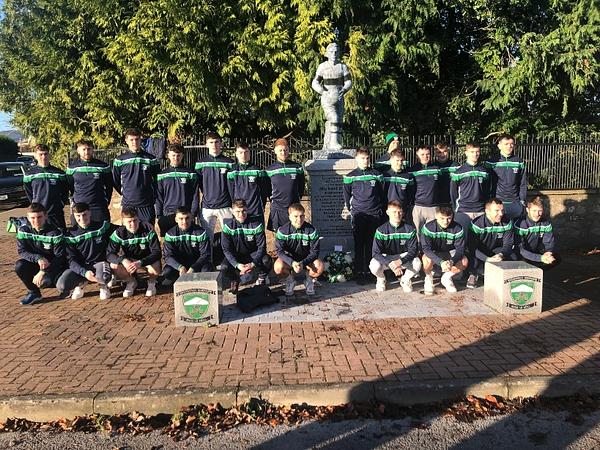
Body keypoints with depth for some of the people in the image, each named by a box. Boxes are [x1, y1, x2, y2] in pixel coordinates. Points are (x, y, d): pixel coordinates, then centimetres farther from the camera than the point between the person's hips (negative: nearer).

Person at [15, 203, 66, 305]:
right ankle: (33, 293, -3)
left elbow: (59, 257, -19)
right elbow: (21, 251, -11)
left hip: (53, 265, -4)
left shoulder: (55, 232, -20)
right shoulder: (24, 230, -8)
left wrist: (43, 272, -27)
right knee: (19, 266, -25)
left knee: (45, 281, -31)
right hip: (35, 264, 4)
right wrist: (38, 258, -30)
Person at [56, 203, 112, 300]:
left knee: (103, 277, -39)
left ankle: (102, 285, 2)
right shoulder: (70, 234, -4)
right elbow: (72, 260, -7)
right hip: (79, 267, 2)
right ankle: (81, 283, 11)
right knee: (61, 286, -25)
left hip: (99, 263, -2)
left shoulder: (103, 226, -4)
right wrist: (85, 273, -25)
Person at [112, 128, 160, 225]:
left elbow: (158, 180, 9)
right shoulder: (120, 160, 3)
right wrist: (124, 193, 11)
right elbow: (115, 182, 13)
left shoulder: (151, 159, 1)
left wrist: (153, 196, 6)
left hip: (147, 205, 0)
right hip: (127, 205, 1)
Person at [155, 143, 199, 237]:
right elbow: (158, 198, 9)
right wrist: (159, 217, 2)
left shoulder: (190, 174, 3)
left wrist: (193, 214, -5)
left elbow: (195, 197, 2)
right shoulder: (162, 175, 9)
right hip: (167, 215, 2)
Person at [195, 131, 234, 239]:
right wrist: (208, 195, 7)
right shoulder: (201, 163, 4)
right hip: (207, 207, 1)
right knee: (206, 237, 7)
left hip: (225, 207, -1)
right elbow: (198, 185, 11)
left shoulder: (229, 163, 0)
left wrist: (234, 203, 2)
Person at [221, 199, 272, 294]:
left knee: (267, 260, -32)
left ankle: (261, 279, 4)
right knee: (224, 268, -30)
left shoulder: (256, 224, -14)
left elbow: (261, 247, -14)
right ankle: (235, 280, 8)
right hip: (235, 255, 1)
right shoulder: (228, 226, -13)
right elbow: (226, 249, -14)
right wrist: (237, 265, -29)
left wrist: (253, 263, -29)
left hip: (253, 254, 0)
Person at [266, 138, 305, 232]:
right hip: (277, 210, 0)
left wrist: (296, 199, 7)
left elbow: (301, 188, 10)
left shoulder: (297, 168, 2)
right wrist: (274, 200, 5)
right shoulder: (270, 170, 2)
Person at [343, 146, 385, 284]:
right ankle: (359, 273, 4)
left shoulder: (376, 175, 7)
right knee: (359, 245, -1)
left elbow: (382, 194, 12)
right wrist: (351, 210, 10)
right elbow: (346, 195, 12)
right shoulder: (350, 176, 4)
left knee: (371, 245, 2)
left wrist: (380, 210, 9)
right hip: (358, 215, -1)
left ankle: (369, 272, 10)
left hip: (374, 215, 1)